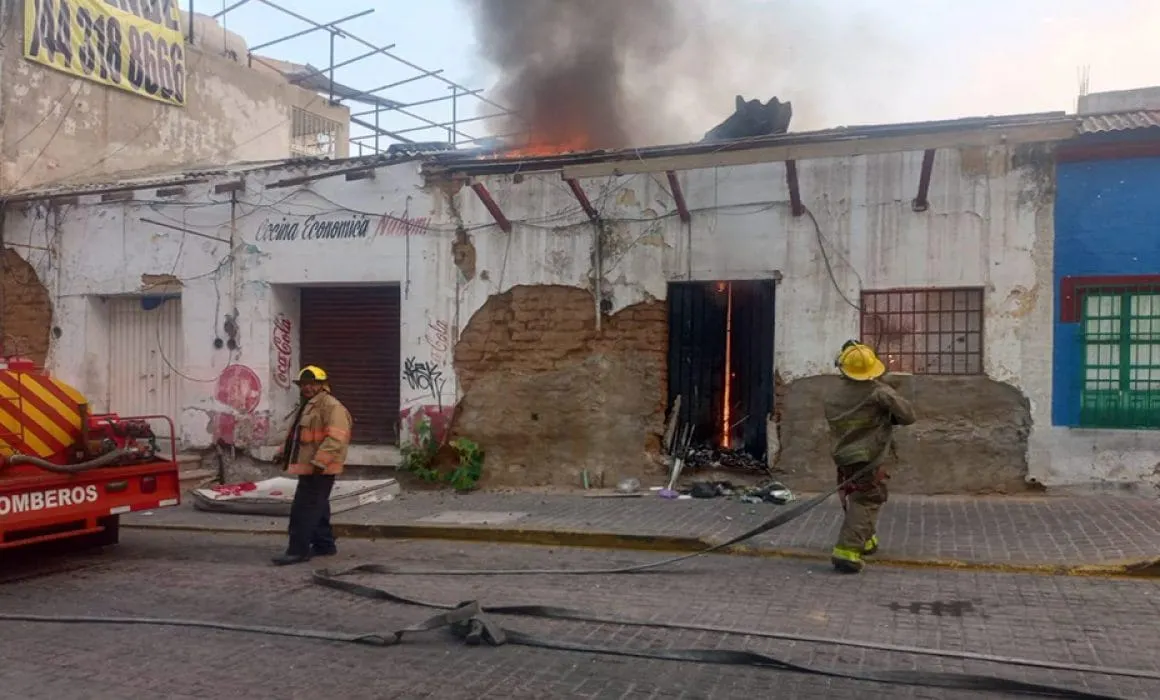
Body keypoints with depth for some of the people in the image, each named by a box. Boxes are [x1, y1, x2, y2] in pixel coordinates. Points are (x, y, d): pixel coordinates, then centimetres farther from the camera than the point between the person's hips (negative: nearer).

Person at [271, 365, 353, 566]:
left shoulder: (331, 406, -15)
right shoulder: (307, 406, 19)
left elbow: (335, 439, -25)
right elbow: (296, 433, 29)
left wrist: (319, 462, -31)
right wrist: (283, 452, 20)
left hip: (320, 469, -10)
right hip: (308, 467, 10)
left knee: (304, 509, -10)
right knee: (317, 507, 16)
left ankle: (298, 550, -6)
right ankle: (324, 544, 25)